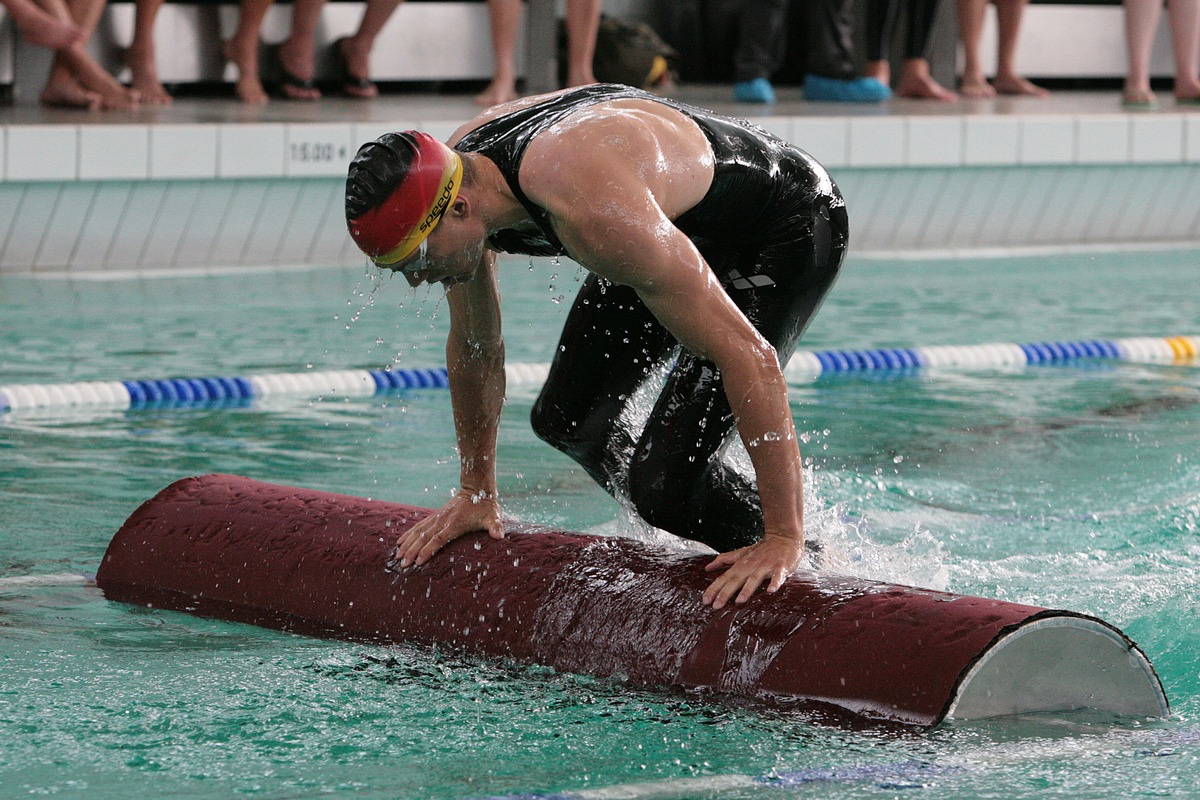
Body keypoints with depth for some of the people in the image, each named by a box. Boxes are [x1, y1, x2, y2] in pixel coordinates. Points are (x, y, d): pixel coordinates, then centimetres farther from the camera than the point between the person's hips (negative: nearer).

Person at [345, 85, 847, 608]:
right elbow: (474, 348, 2)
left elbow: (748, 354, -42)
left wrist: (784, 538, -41)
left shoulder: (589, 208, -43)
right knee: (565, 422, 15)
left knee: (664, 482, -18)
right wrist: (476, 493, 9)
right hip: (688, 230, 9)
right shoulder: (454, 171, -17)